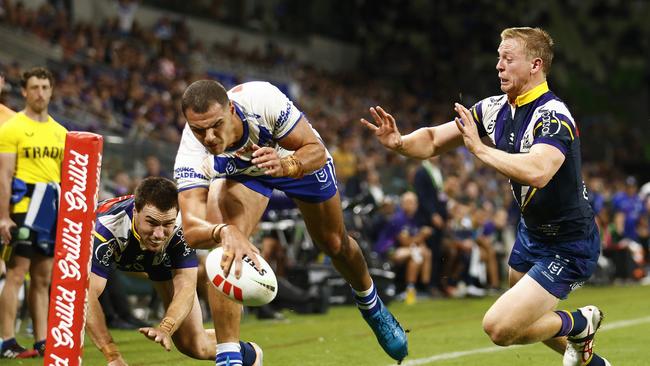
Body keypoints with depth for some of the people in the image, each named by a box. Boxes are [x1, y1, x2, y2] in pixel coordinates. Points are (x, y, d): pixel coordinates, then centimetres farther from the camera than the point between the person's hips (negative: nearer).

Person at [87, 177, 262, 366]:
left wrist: (165, 328, -57)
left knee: (196, 346, -4)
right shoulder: (107, 227, -45)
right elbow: (88, 295, -48)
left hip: (164, 258, 1)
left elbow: (186, 288, -37)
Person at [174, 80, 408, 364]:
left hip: (300, 155, 1)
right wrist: (224, 232, -71)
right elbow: (192, 230, -49)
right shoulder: (191, 156, -40)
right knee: (226, 247, -27)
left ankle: (371, 306, 48)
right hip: (242, 171, 0)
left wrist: (285, 166, -55)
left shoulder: (262, 99, -44)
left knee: (335, 244, 15)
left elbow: (316, 150, -33)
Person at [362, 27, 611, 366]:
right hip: (531, 232, 9)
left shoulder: (553, 117, -27)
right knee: (521, 318, 25)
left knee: (499, 327, -16)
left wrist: (480, 149, -38)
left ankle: (578, 324, 10)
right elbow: (434, 140, 1)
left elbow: (537, 172, -46)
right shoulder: (495, 109, -2)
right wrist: (399, 142, -20)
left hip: (568, 246, -9)